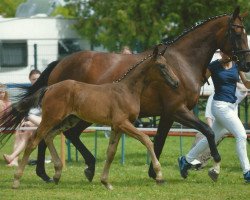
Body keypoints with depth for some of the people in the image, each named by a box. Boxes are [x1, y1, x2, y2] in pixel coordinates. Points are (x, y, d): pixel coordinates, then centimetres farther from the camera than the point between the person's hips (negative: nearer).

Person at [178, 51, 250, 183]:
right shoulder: (213, 66, -7)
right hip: (220, 106, -7)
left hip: (232, 106, 7)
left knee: (212, 138, 16)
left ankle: (186, 161, 31)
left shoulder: (237, 65, 6)